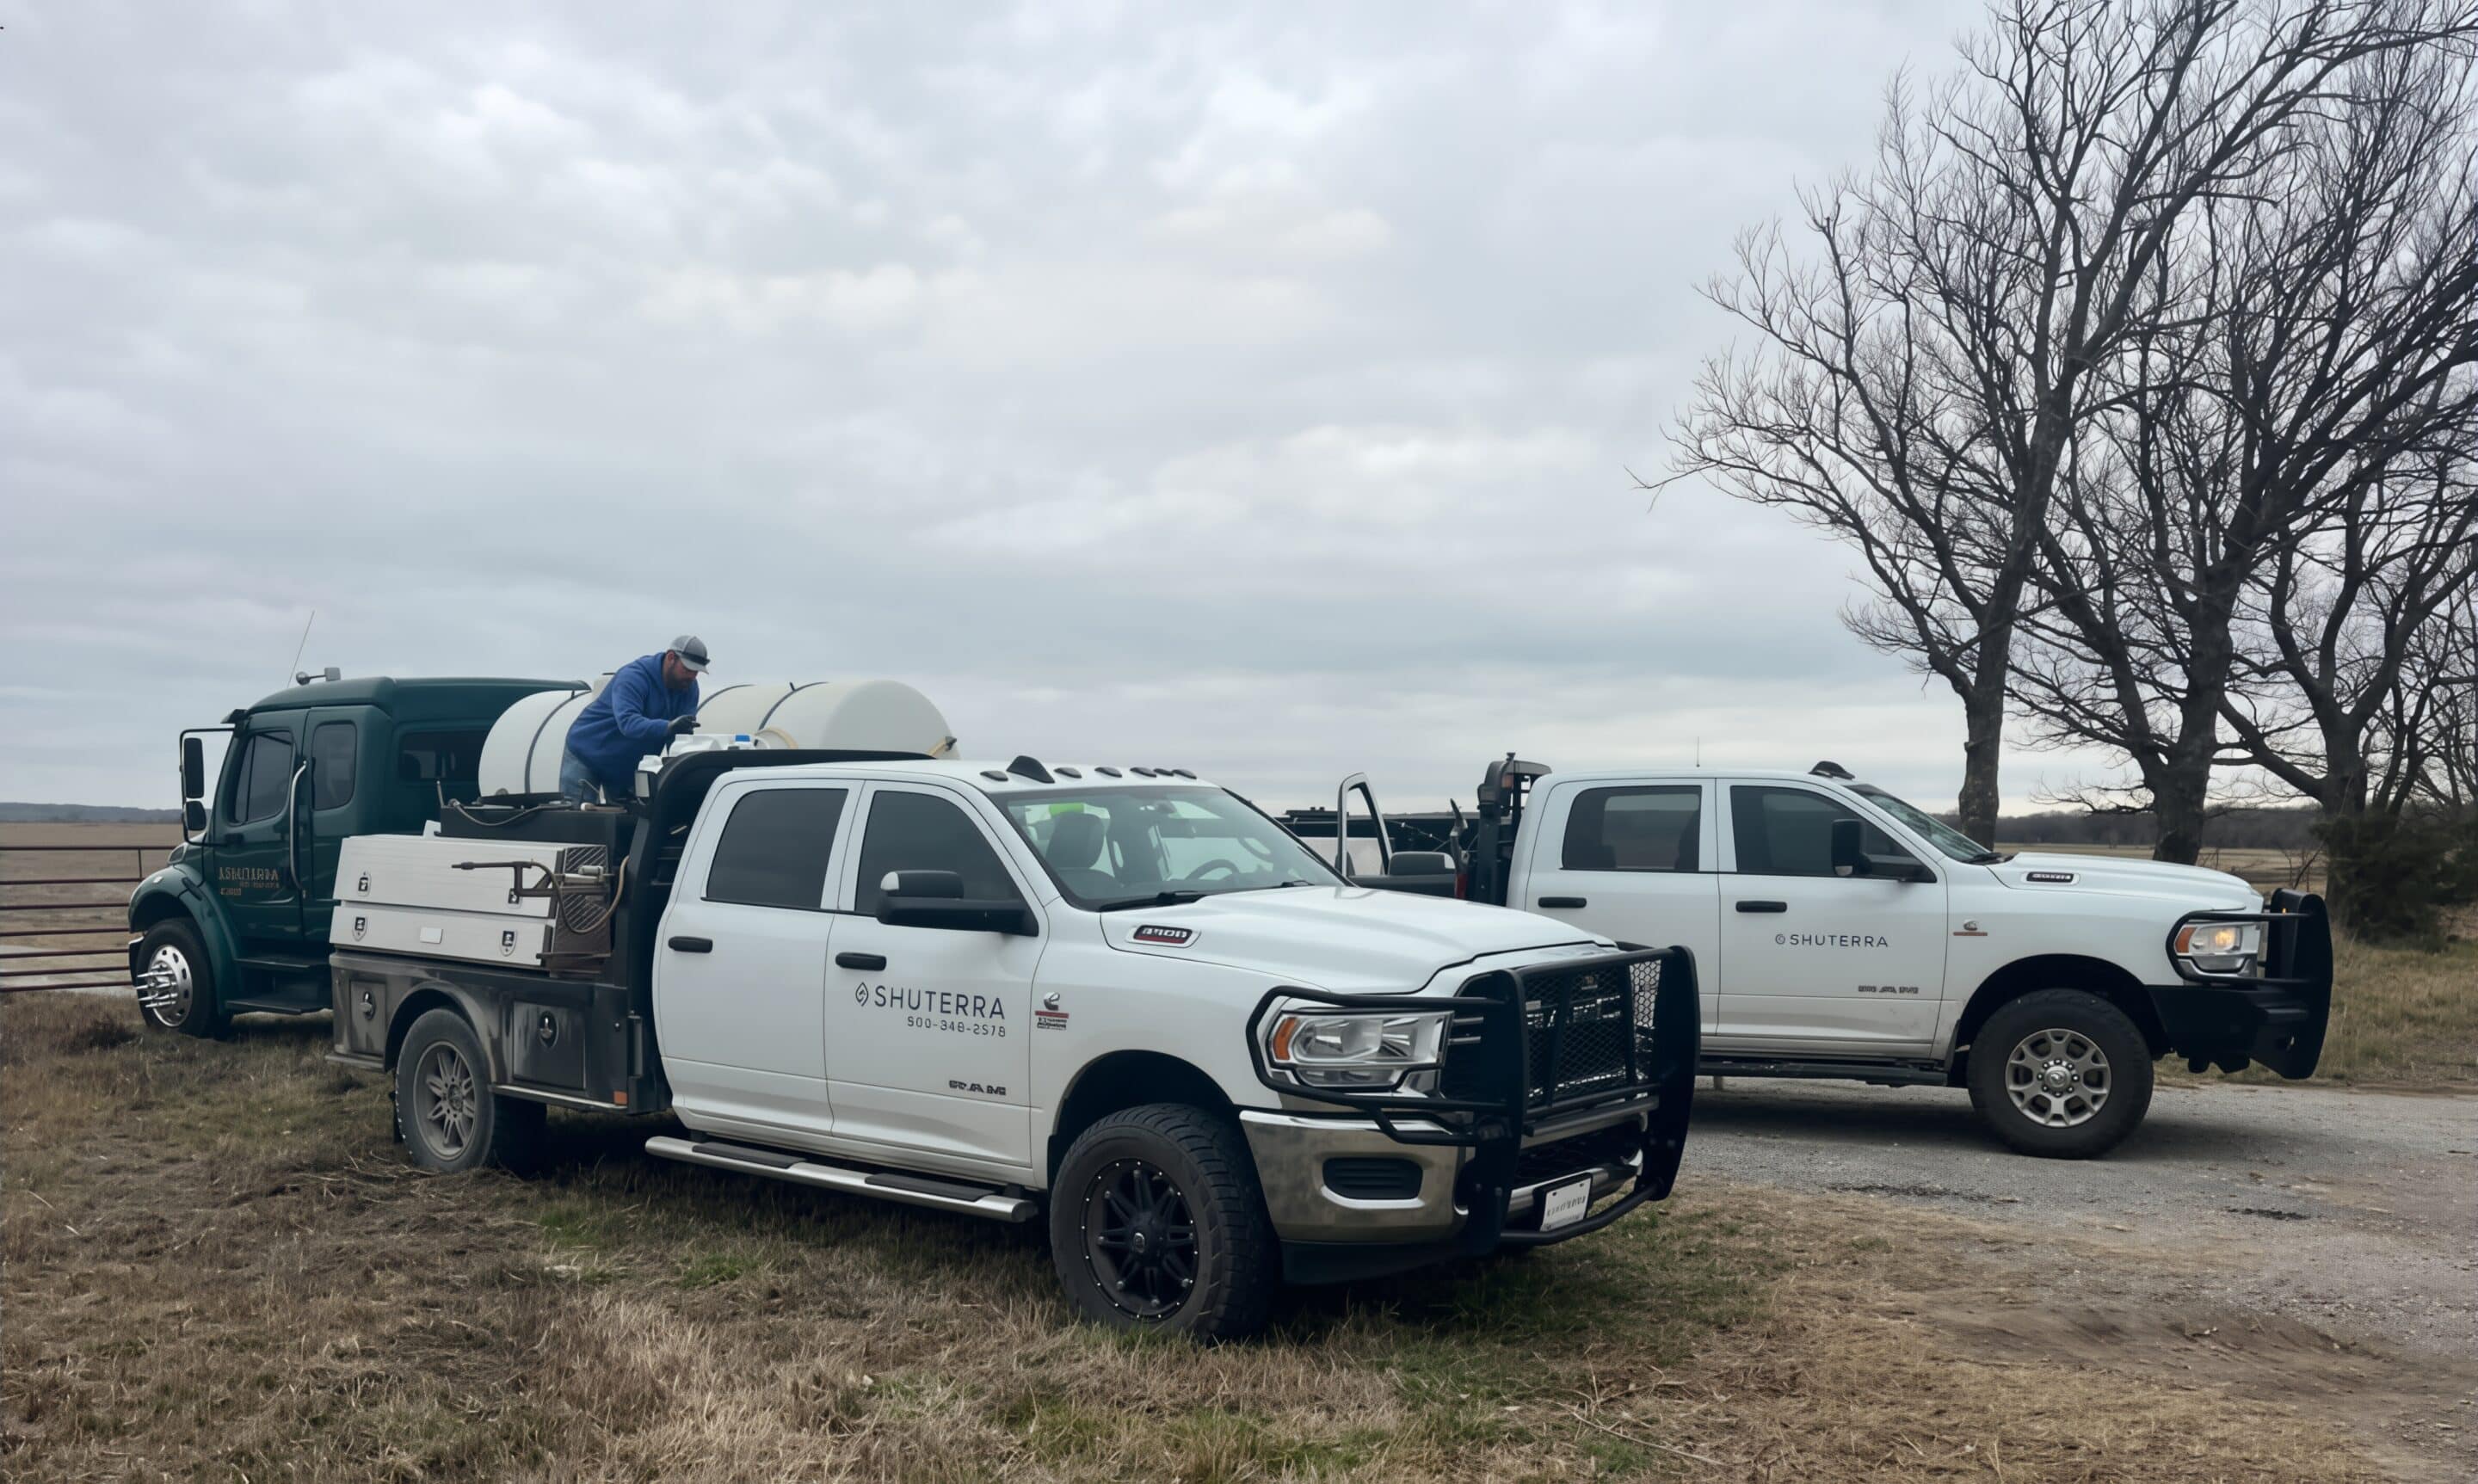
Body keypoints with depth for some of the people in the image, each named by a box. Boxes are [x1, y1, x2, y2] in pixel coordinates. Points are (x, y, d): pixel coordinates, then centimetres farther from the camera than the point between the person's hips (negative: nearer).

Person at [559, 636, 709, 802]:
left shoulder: (689, 688, -6)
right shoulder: (633, 676, -26)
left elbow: (680, 737, -9)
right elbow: (627, 721, -42)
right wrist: (668, 727, -58)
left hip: (629, 767, 6)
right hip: (586, 753, -6)